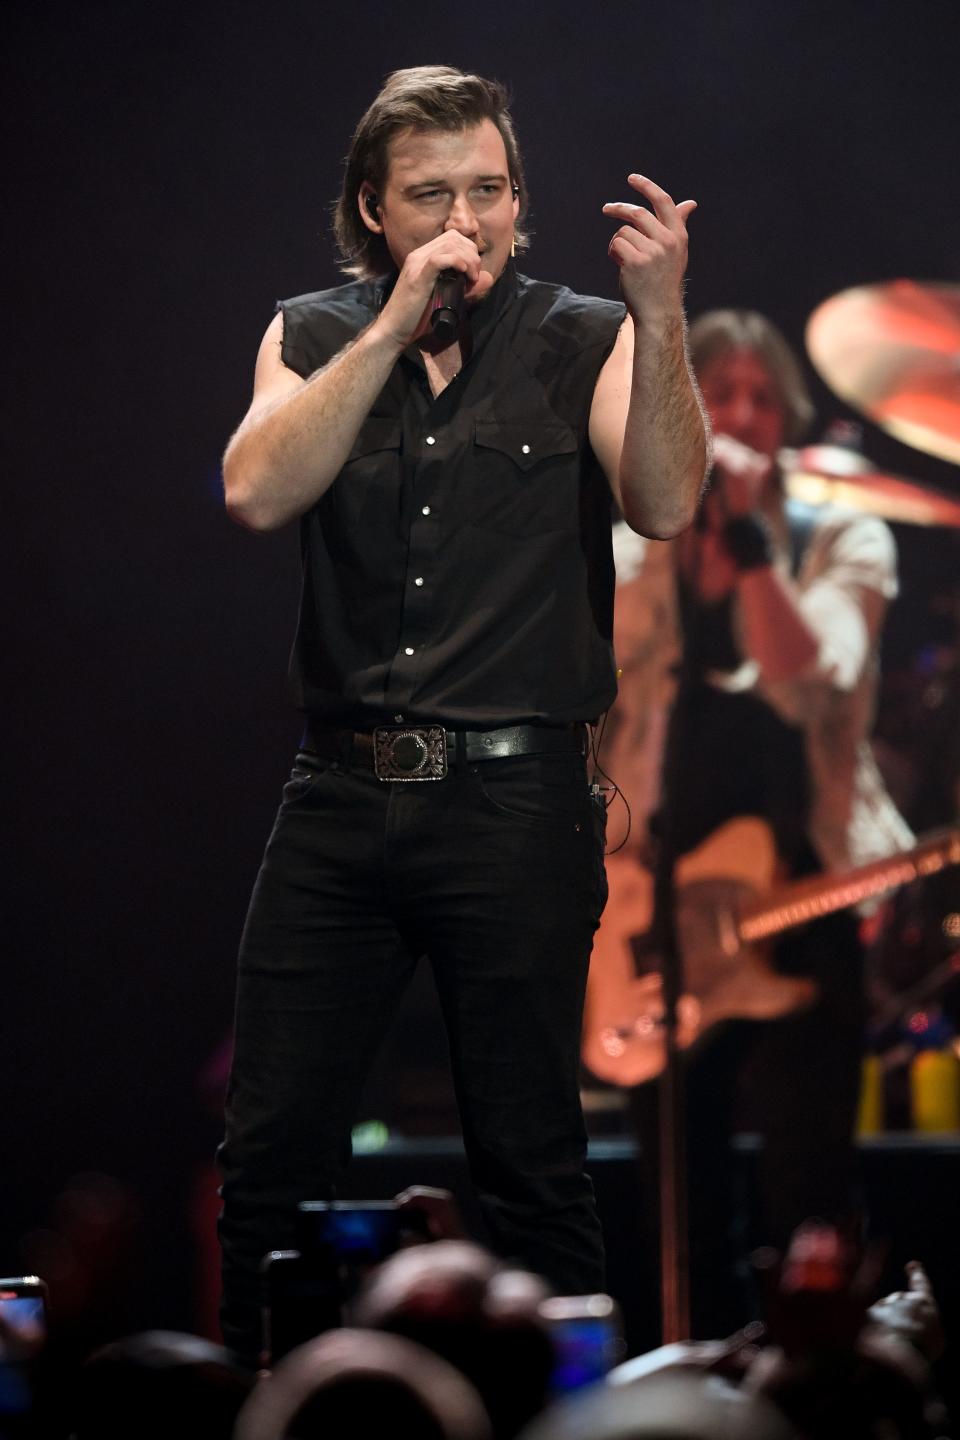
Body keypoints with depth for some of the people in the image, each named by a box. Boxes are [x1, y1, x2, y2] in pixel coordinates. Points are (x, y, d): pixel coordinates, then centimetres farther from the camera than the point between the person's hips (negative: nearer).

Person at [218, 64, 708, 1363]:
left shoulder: (583, 343, 3)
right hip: (341, 801, 3)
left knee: (530, 1159, 3)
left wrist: (661, 319, -24)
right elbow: (256, 492, -8)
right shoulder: (314, 340, 10)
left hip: (517, 802, -2)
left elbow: (666, 504, -12)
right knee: (270, 1152, 5)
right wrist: (395, 329, -13)